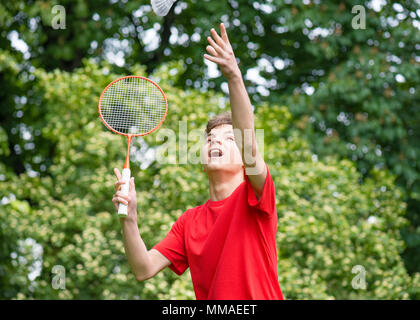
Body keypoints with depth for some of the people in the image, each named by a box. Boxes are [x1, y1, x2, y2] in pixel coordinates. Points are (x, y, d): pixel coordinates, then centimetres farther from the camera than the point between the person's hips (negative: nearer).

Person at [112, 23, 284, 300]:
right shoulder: (189, 221, 13)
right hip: (209, 298, 3)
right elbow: (144, 269, 7)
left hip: (259, 296, -3)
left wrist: (234, 77, -28)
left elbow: (249, 145, -17)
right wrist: (129, 218, -8)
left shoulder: (254, 197, 1)